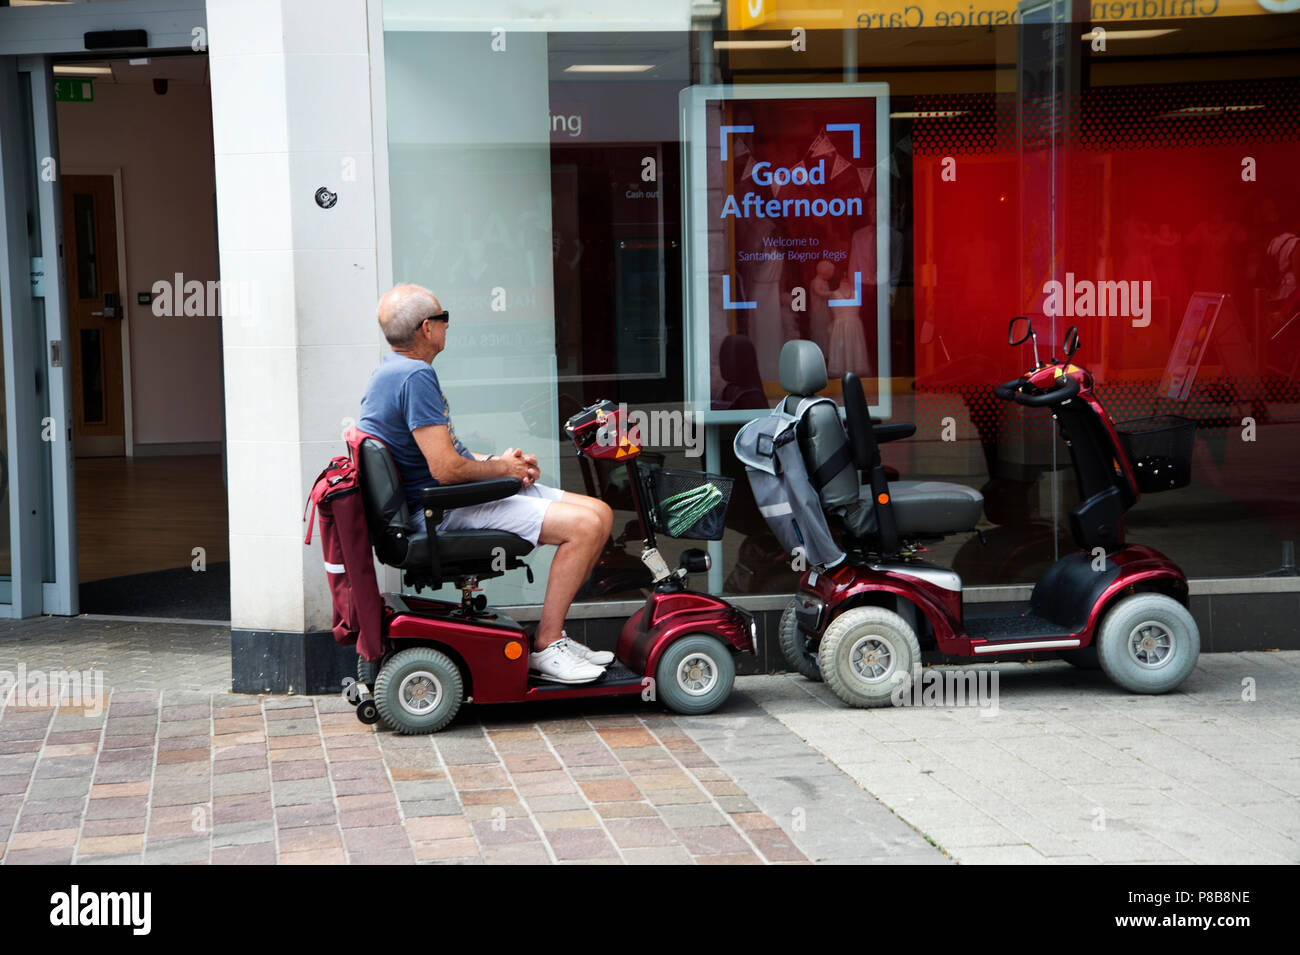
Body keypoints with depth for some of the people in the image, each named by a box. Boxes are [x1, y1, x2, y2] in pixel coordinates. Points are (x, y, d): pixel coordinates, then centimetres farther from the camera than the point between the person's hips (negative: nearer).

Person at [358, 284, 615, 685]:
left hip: (451, 497, 11)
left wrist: (498, 460, 6)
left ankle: (551, 633, 10)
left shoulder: (392, 371, 16)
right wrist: (502, 467, -7)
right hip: (440, 509, -11)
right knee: (584, 524, -20)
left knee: (600, 513, 7)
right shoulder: (416, 376, -20)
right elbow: (446, 469, -26)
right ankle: (545, 647, -10)